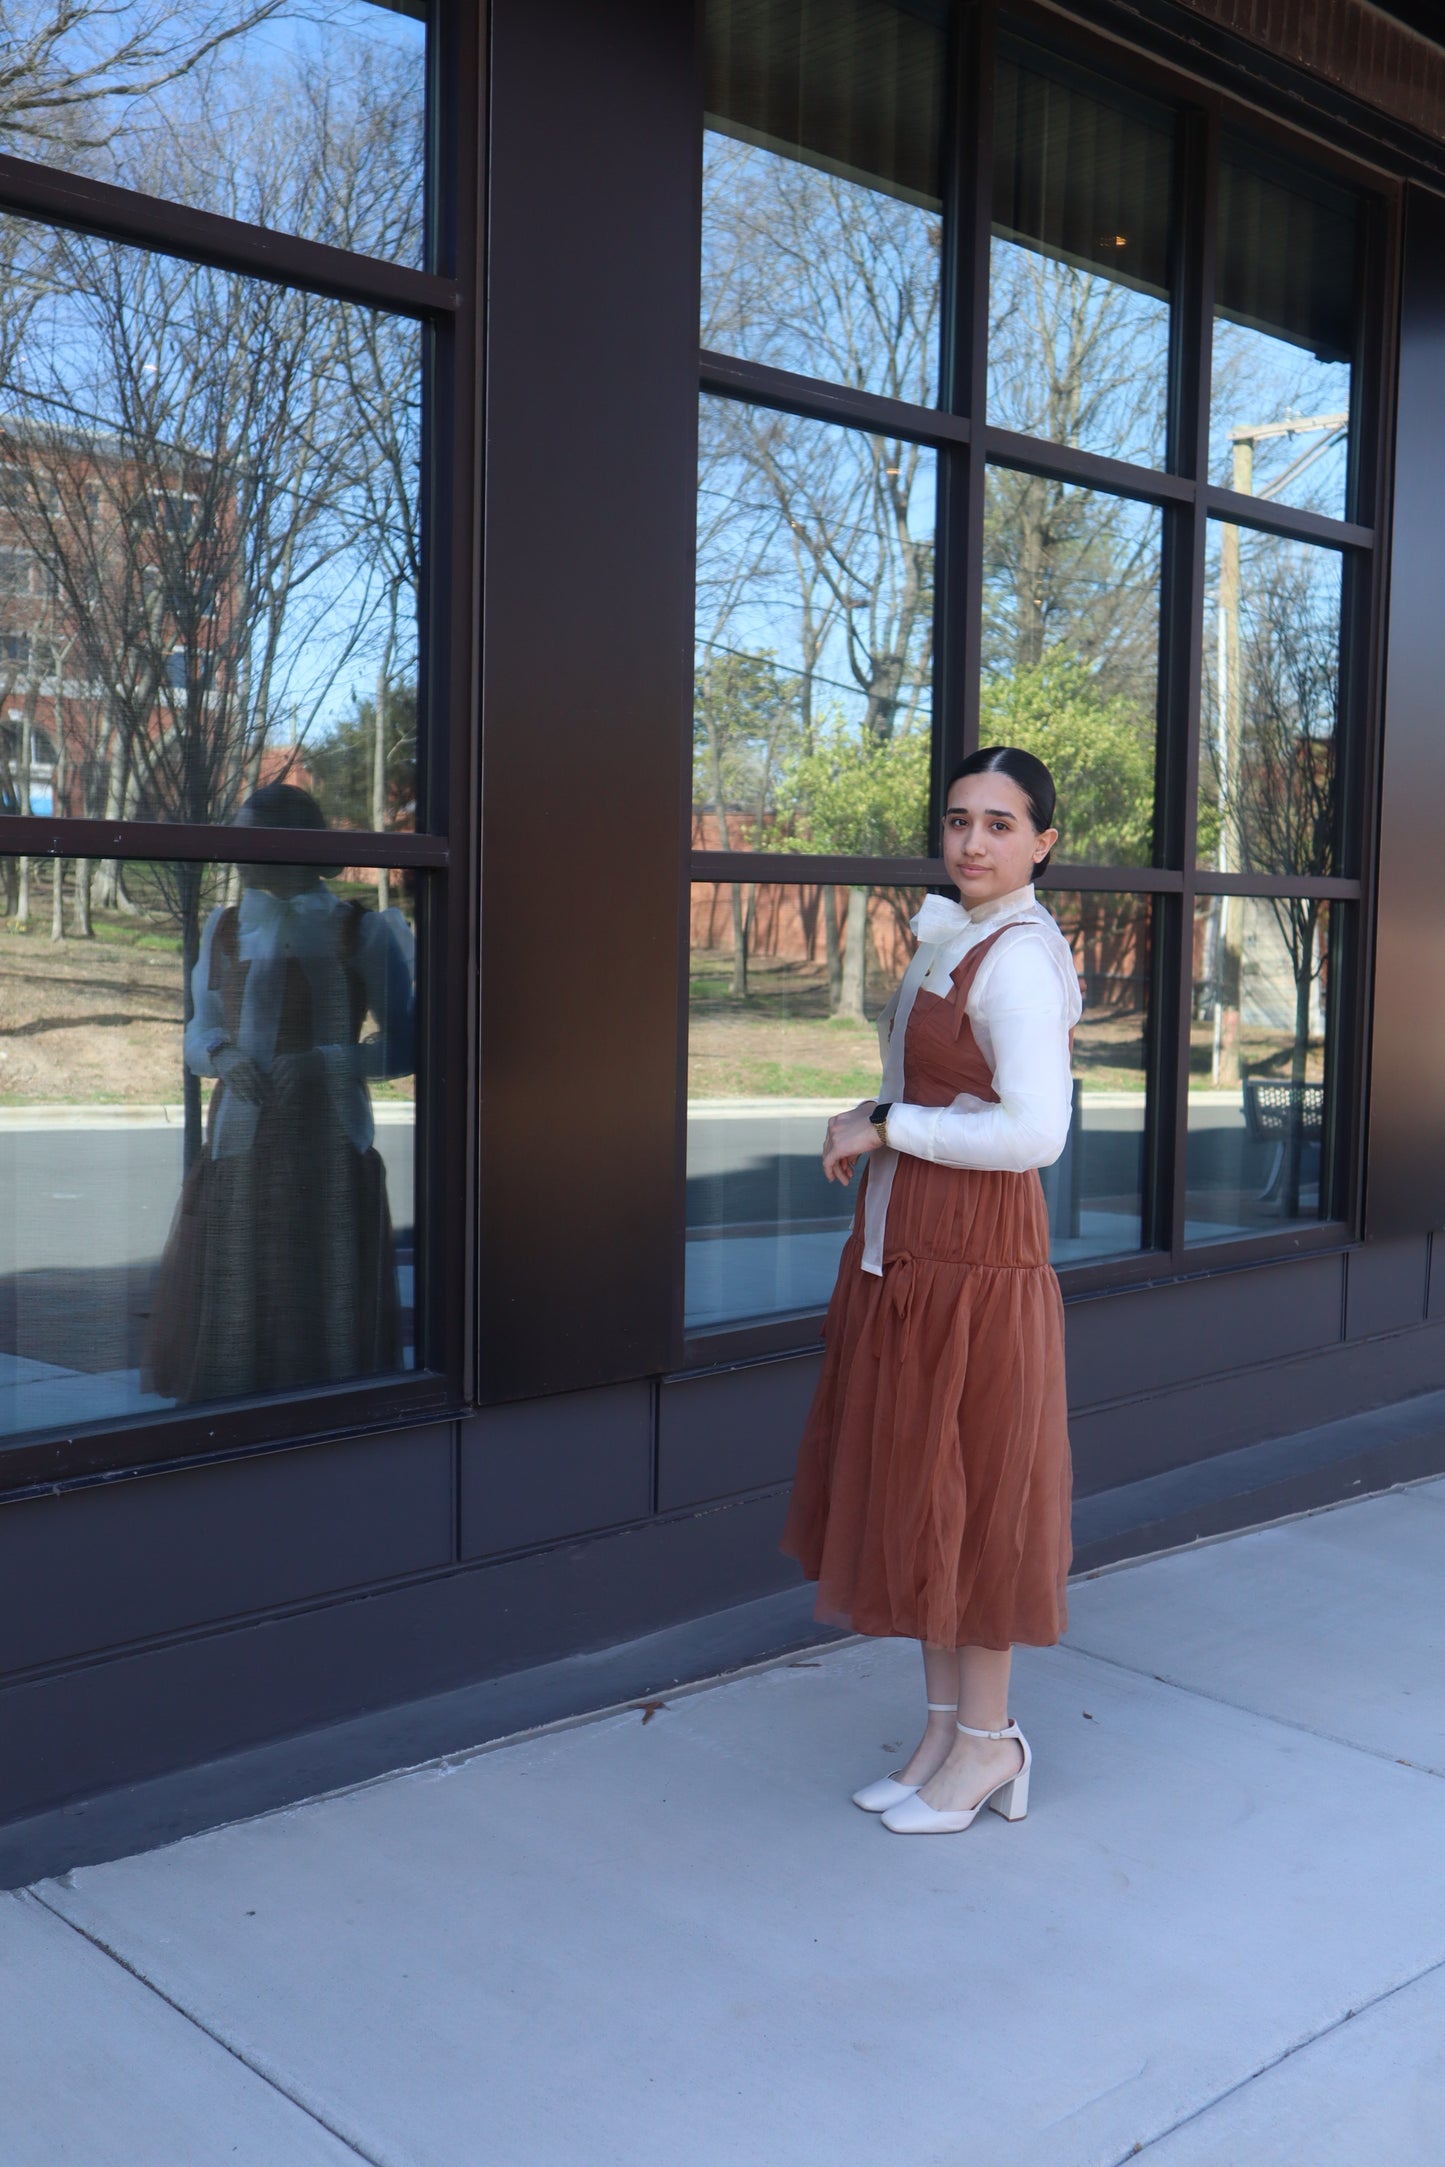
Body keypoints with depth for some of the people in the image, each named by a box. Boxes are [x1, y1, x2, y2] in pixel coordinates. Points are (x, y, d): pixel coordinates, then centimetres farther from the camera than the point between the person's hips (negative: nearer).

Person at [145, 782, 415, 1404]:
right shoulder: (223, 927, 12)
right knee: (226, 1321, 3)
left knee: (325, 1322, 0)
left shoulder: (360, 931, 1)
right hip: (238, 1148, 3)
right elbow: (199, 1032, 16)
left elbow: (404, 1042, 0)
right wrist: (224, 1057, -6)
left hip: (329, 1153, -3)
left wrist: (331, 1062, -15)